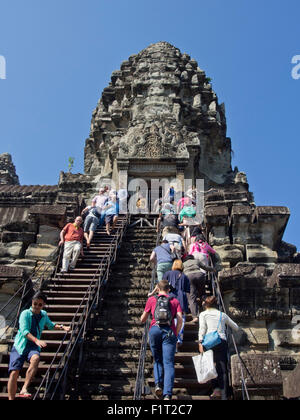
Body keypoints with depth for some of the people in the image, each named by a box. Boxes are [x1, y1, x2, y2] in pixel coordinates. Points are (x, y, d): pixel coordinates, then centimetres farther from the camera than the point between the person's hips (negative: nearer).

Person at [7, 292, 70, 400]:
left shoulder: (44, 314, 12)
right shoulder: (25, 313, -4)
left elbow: (50, 325, 32)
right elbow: (24, 331, -17)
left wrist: (62, 327, 14)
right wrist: (37, 340, -32)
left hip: (33, 347, 2)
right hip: (20, 346, -2)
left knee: (35, 359, -32)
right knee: (14, 372, -19)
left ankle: (24, 389, -35)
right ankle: (11, 398, -11)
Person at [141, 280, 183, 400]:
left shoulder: (151, 299, 14)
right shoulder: (175, 301, 15)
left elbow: (143, 320, 18)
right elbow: (180, 320, 3)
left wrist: (143, 319, 41)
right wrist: (175, 335, 13)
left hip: (155, 329, 1)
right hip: (169, 331, 0)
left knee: (157, 361, 19)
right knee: (168, 363, -3)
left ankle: (158, 384, -1)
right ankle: (167, 394, -16)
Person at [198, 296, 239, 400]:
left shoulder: (203, 314, 14)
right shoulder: (222, 315, 21)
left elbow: (202, 329, -1)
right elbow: (236, 328, 29)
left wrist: (200, 342, -6)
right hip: (222, 341, 2)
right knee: (223, 368, 2)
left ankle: (216, 389, -3)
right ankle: (224, 395, -3)